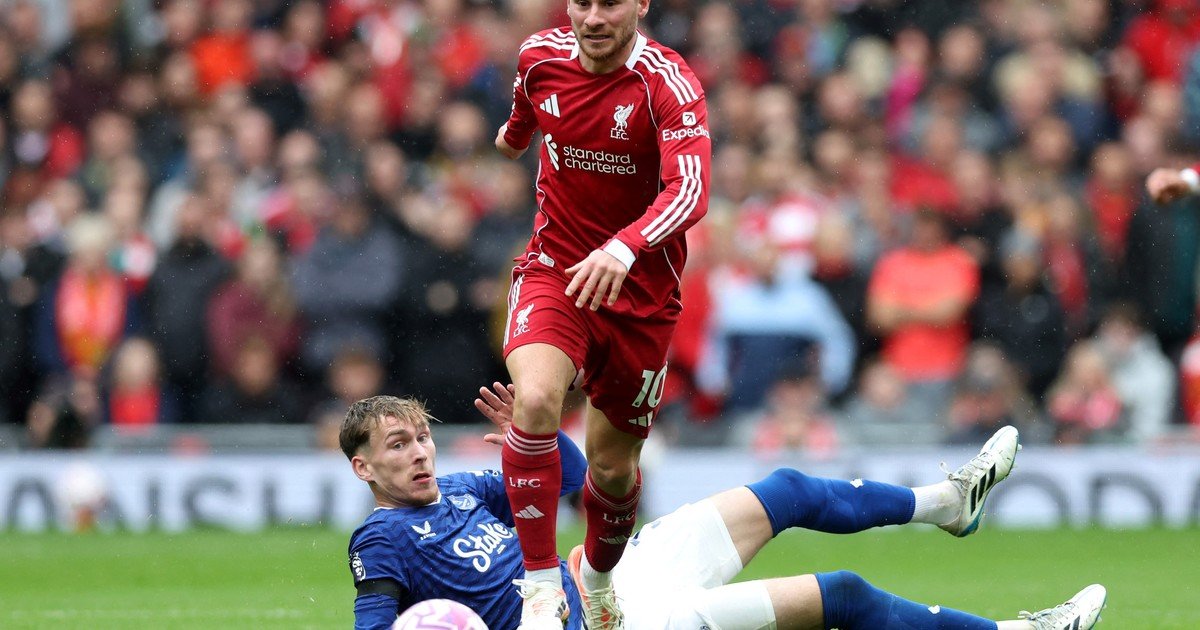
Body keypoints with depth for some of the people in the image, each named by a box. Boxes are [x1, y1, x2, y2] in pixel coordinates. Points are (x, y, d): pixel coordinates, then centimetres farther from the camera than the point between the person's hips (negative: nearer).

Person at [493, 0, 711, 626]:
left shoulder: (669, 85, -20)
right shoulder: (540, 57, -7)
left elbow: (690, 192, -34)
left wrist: (623, 248, -51)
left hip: (641, 290, -1)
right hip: (554, 270, 1)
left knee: (614, 466, 10)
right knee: (535, 399, -29)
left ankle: (598, 576, 43)